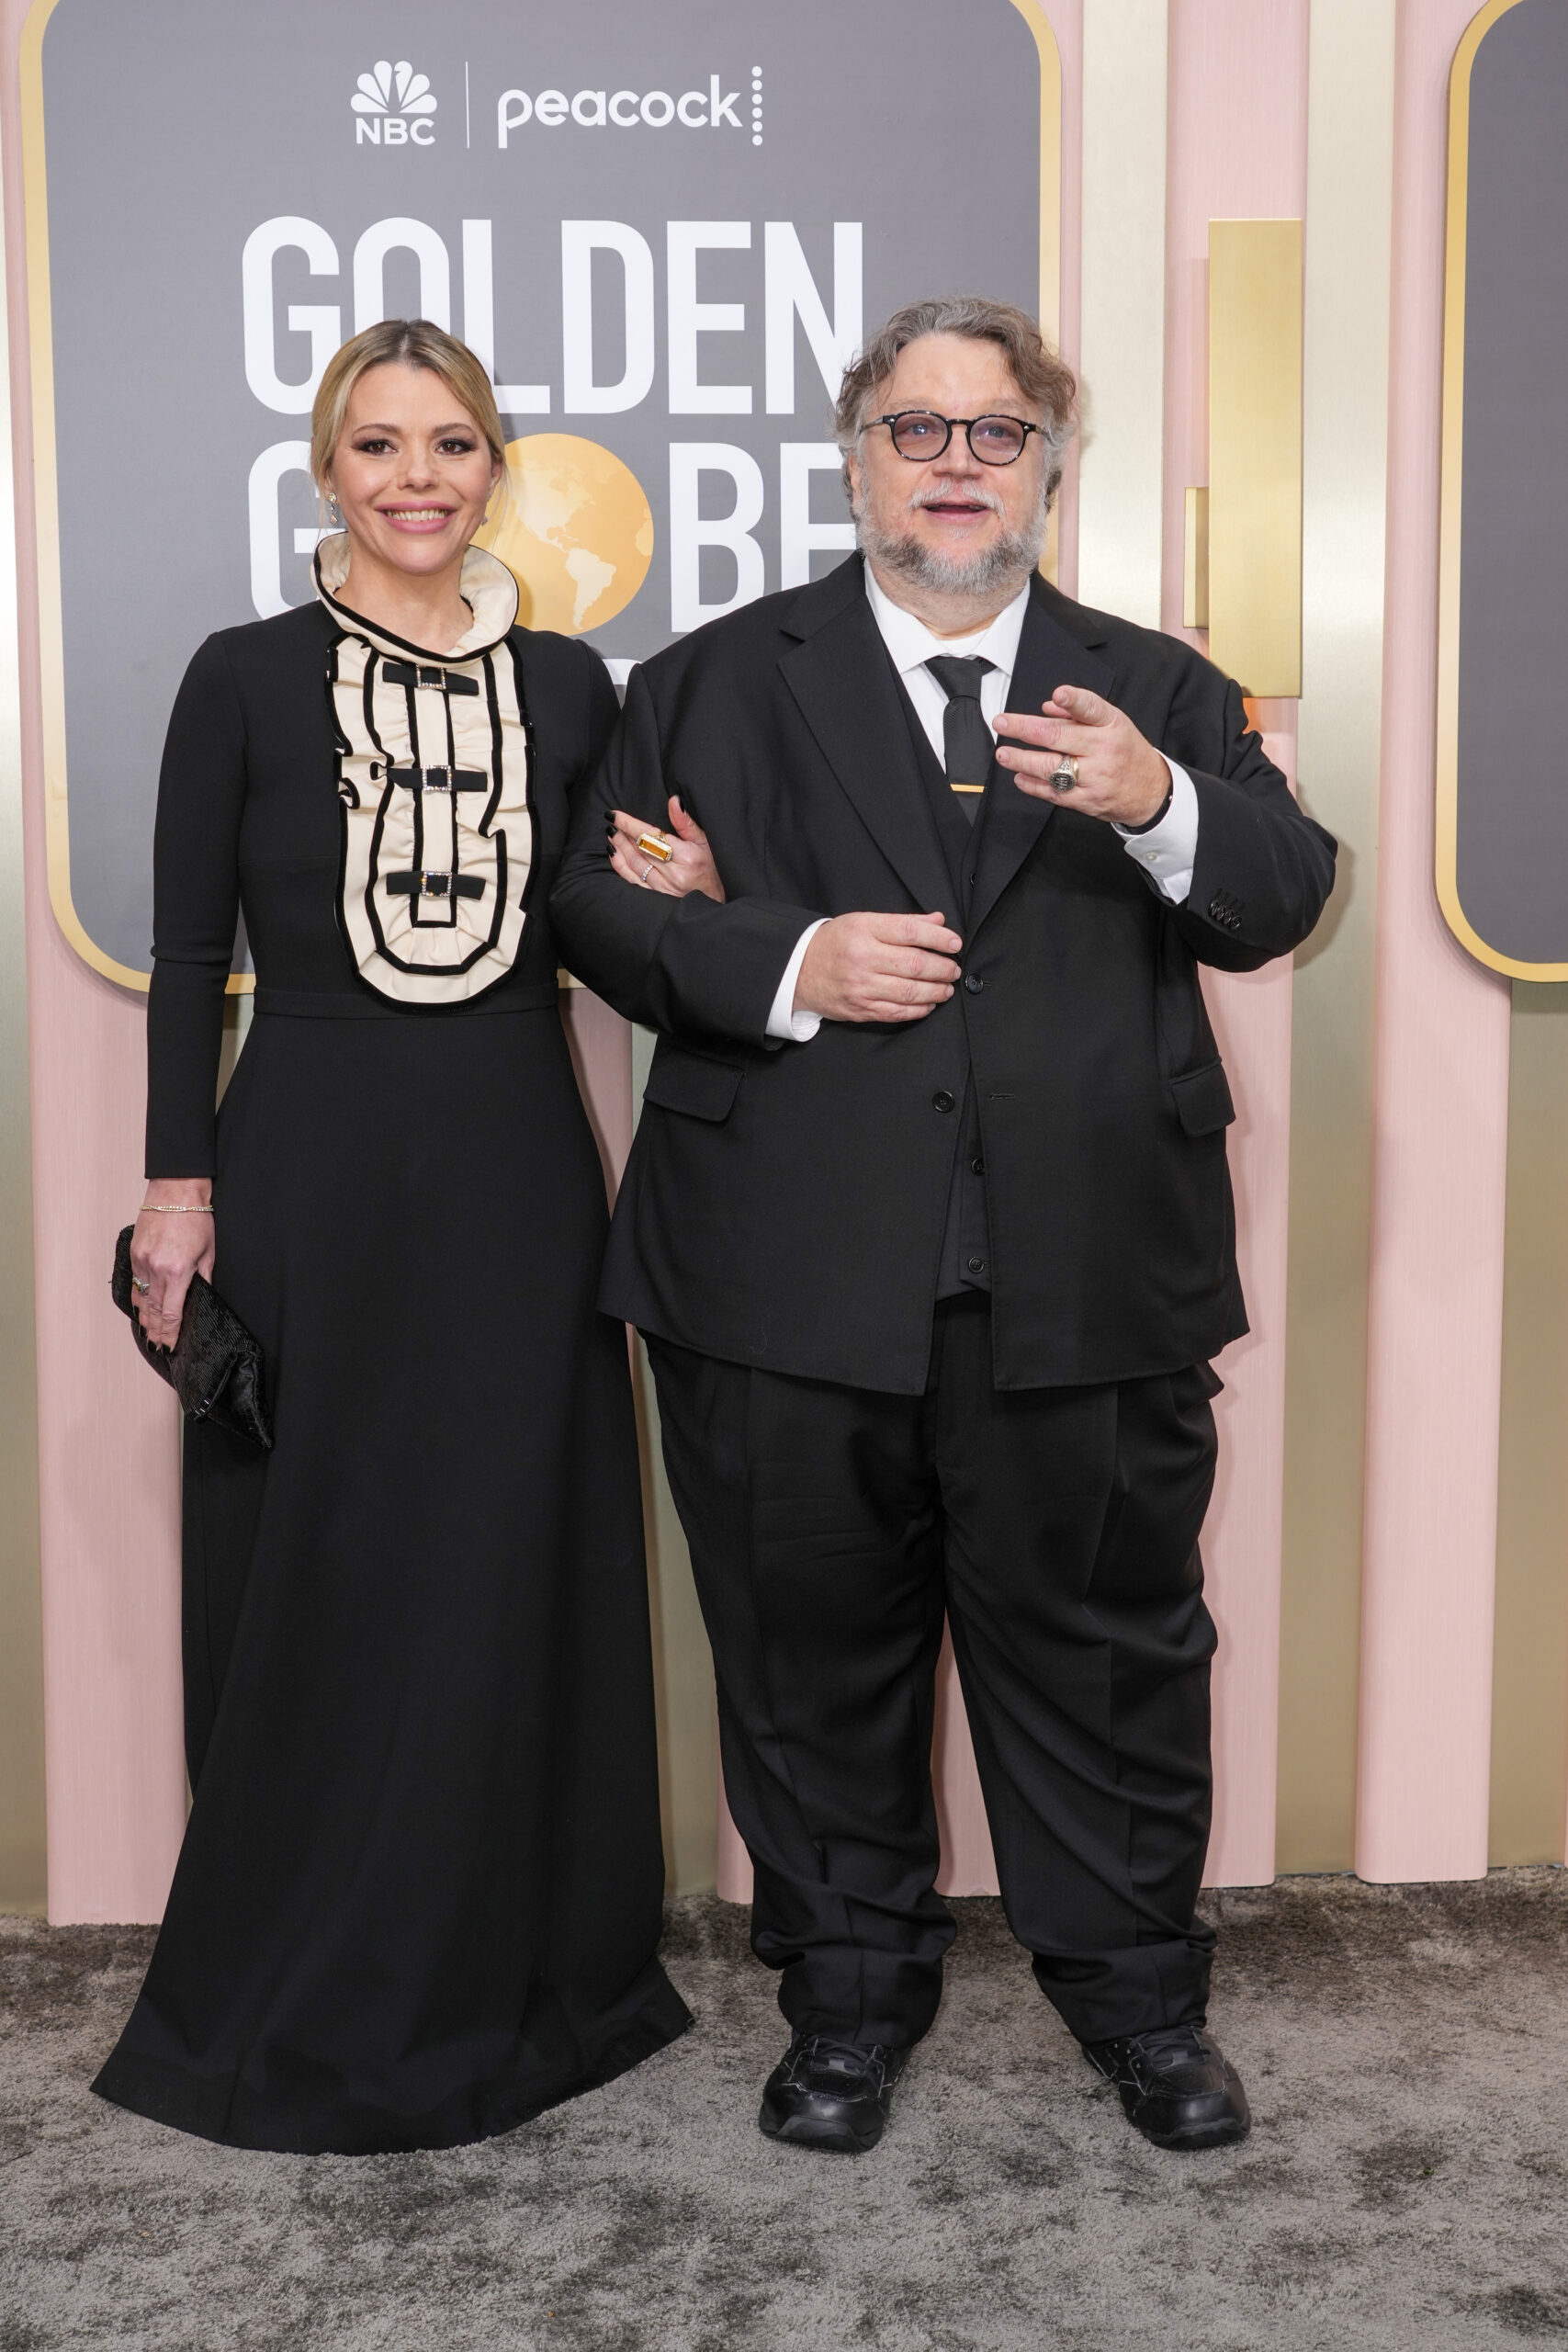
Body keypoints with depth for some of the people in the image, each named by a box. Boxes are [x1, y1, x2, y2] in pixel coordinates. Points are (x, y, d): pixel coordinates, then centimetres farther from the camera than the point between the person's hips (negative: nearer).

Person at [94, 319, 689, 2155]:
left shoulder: (566, 684, 8)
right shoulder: (248, 678, 0)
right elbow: (188, 956, 0)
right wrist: (180, 1183, -6)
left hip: (518, 1173, 2)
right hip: (312, 1172, -2)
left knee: (518, 1576, 7)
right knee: (313, 1581, 5)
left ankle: (519, 1973, 26)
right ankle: (307, 2006, 24)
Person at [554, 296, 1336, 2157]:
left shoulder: (1157, 694, 13)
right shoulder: (714, 683, 9)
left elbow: (1281, 903, 2)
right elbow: (600, 907, 2)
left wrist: (1159, 805, -18)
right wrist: (791, 965, -14)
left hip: (1089, 1288, 1)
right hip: (793, 1287, 0)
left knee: (1107, 1653, 10)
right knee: (817, 1661, 11)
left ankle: (1138, 1993, 31)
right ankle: (849, 1995, 31)